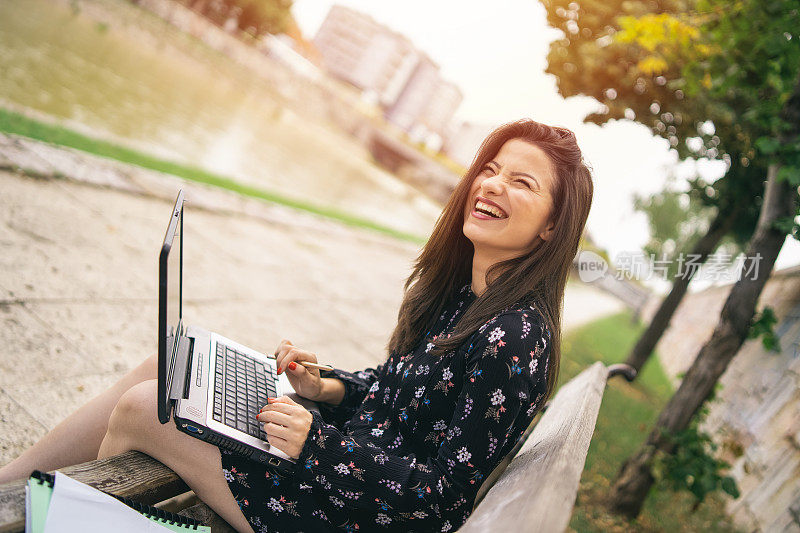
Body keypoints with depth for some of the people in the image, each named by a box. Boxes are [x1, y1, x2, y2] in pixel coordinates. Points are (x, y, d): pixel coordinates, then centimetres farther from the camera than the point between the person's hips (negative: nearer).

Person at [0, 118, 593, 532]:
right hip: (349, 445, 9)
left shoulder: (512, 337, -25)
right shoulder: (456, 285, 2)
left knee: (138, 408, -6)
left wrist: (319, 443, -23)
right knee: (164, 367, 5)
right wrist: (328, 387, 0)